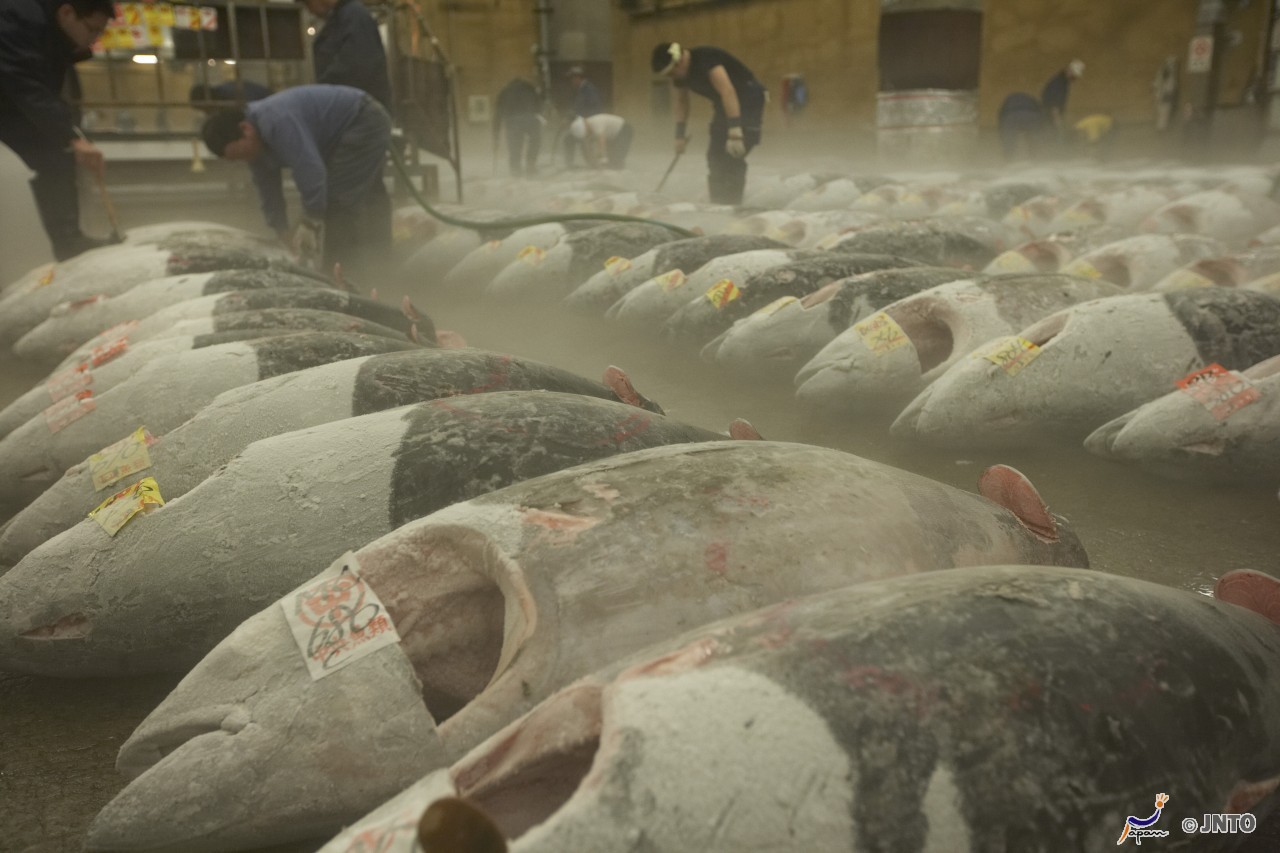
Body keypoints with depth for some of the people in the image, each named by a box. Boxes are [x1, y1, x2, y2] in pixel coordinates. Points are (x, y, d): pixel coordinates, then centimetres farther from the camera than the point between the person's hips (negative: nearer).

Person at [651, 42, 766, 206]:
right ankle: (718, 203, 15)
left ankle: (732, 204, -13)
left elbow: (728, 92, -35)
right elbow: (681, 101, 16)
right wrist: (680, 134, 12)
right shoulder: (680, 73, -1)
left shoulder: (705, 60, -28)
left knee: (732, 157, -18)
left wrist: (735, 131, -40)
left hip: (749, 103, -9)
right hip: (724, 106, 9)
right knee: (715, 155, 7)